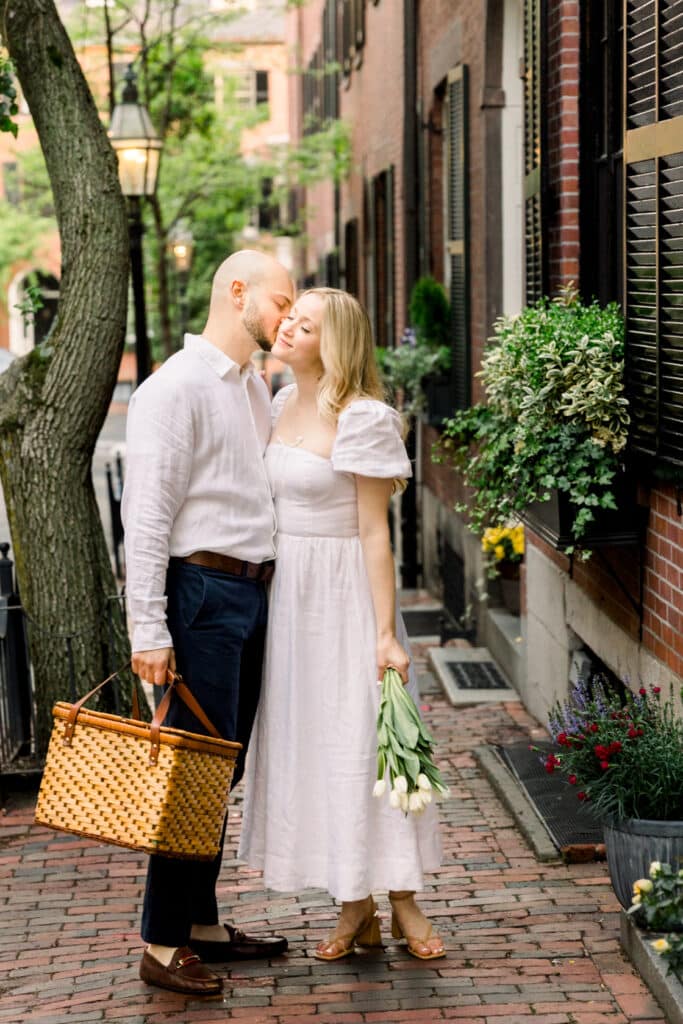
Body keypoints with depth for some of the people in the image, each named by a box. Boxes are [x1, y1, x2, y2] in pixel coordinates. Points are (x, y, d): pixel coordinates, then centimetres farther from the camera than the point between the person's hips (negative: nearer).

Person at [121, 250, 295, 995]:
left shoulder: (254, 389, 17)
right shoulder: (177, 387, -11)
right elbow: (146, 516, -15)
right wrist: (149, 631, -19)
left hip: (252, 595, 9)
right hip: (203, 591, -9)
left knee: (225, 767, 12)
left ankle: (202, 925, 22)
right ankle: (162, 945, 1)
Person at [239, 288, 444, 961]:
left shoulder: (363, 419, -14)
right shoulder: (282, 404, 9)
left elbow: (375, 533, -15)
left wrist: (386, 634, -17)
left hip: (344, 591, -7)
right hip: (287, 591, 8)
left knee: (359, 740, -3)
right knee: (306, 743, 8)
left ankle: (403, 903, 10)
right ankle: (356, 913, 16)